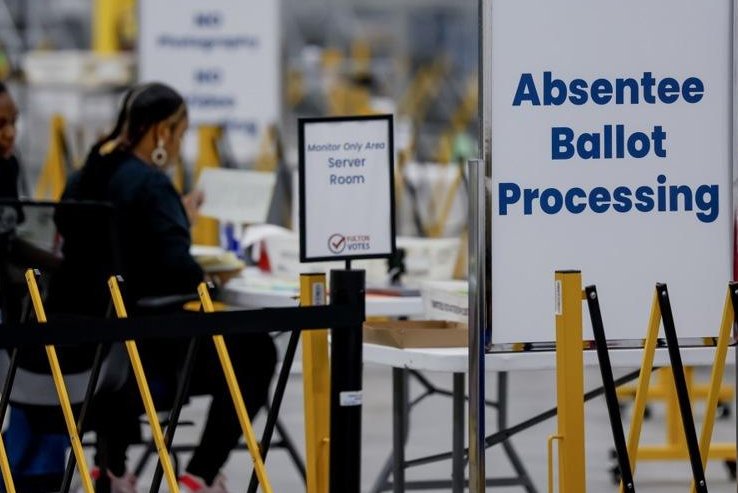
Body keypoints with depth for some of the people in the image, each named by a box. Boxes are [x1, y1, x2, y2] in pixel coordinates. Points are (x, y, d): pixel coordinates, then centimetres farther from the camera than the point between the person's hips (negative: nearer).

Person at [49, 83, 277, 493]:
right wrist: (212, 279, -3)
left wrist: (178, 222, 21)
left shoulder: (83, 181, 8)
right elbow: (181, 274, -24)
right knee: (256, 352, 11)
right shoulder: (149, 185, -16)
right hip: (139, 351, -8)